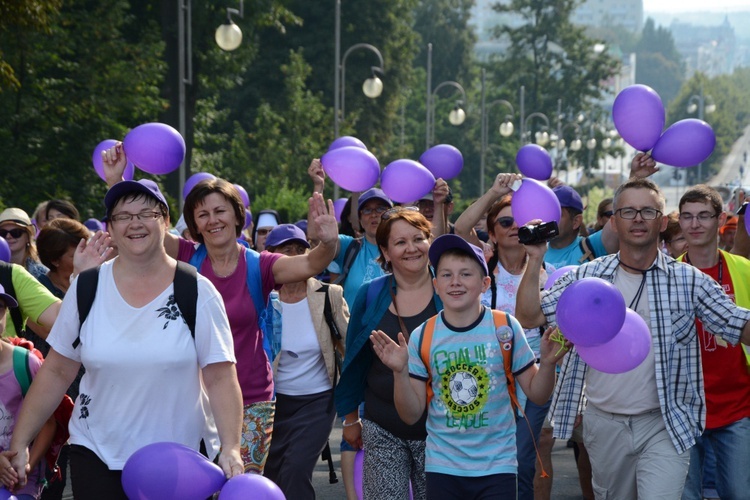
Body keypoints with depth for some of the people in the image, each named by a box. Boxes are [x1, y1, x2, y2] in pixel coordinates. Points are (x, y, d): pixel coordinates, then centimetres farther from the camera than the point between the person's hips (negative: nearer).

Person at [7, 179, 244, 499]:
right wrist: (19, 443, 2)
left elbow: (220, 378, -8)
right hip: (97, 456, 1)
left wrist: (231, 448, -20)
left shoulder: (197, 293, -5)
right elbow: (57, 373, 4)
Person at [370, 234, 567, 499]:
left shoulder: (506, 328, -6)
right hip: (442, 468, 1)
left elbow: (537, 395, 0)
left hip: (497, 467, -1)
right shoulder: (422, 337, -3)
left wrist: (548, 362, -18)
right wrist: (400, 372, -17)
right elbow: (411, 415, -1)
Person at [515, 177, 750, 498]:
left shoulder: (689, 280, -2)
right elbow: (528, 317, -2)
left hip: (664, 427, -3)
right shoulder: (587, 276, 2)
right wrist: (536, 260, -13)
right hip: (604, 424, 3)